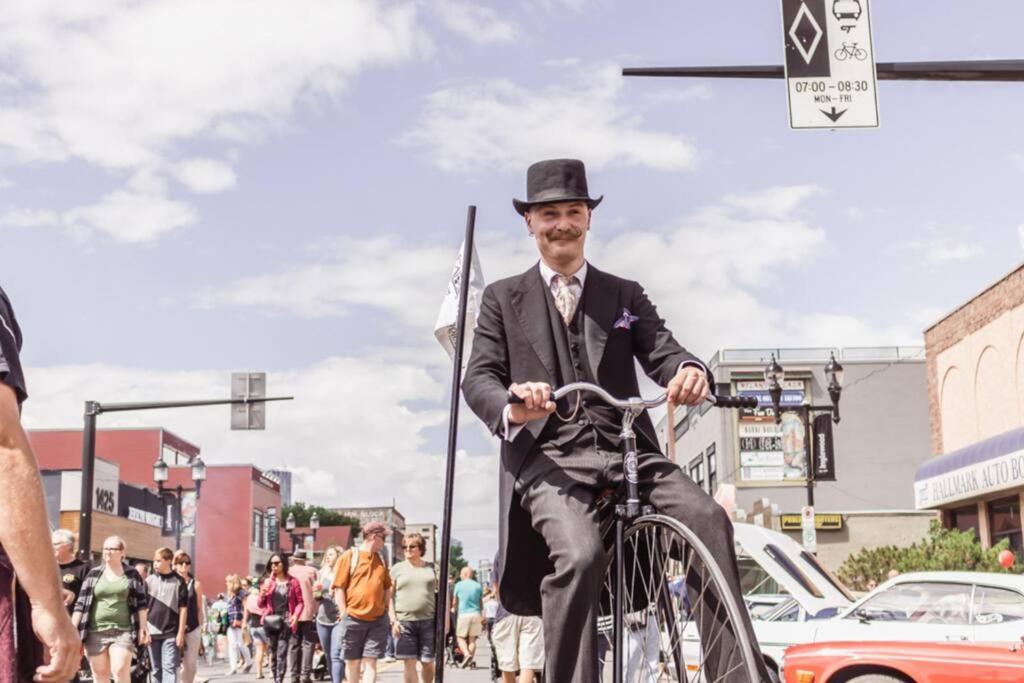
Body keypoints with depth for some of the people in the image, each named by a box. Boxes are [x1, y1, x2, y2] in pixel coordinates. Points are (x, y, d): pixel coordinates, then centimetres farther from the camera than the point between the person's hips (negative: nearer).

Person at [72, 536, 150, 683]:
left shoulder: (132, 574, 6)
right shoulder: (94, 574, 8)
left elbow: (142, 603, 7)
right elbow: (81, 603, 6)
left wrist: (143, 627, -1)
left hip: (123, 631, -2)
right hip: (96, 632, 2)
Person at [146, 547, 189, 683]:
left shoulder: (178, 581, 0)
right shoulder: (149, 580, 6)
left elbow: (183, 608, -1)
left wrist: (181, 632, -5)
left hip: (171, 633, -3)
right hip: (152, 632, 3)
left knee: (169, 668, -7)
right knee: (156, 669, 9)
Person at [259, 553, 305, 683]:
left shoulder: (292, 582, 2)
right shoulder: (268, 582, 11)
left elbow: (300, 602, 3)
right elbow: (261, 604, 14)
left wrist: (296, 615, -13)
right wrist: (263, 593, -5)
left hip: (286, 621, -4)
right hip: (270, 621, 4)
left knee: (282, 654, -12)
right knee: (273, 653, 8)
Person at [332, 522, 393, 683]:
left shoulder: (380, 559, 13)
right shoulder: (349, 556, -3)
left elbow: (387, 588, 21)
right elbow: (339, 588, -6)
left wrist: (384, 609, 9)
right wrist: (345, 616, -10)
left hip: (378, 621, 4)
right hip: (354, 619, -3)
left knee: (370, 662, -3)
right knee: (352, 661, 7)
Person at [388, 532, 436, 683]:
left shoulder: (432, 568, 11)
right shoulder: (397, 568, 7)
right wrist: (393, 620, -5)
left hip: (428, 621, 1)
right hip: (404, 622, -1)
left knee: (427, 663, 3)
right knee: (409, 663, -1)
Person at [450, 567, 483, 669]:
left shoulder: (459, 585, 1)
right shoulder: (478, 586, 9)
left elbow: (454, 601, 11)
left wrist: (453, 609, 31)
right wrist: (482, 616, 26)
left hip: (463, 614, -3)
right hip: (476, 614, 3)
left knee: (461, 637, 5)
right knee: (472, 639, 8)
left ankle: (467, 654, -17)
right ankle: (472, 660, 2)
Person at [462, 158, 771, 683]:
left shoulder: (625, 295, 22)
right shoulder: (503, 298, 17)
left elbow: (662, 352, 6)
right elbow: (479, 377, 5)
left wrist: (690, 371, -22)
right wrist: (512, 411, -21)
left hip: (629, 450, 2)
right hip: (550, 458, -2)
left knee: (709, 520, -26)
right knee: (579, 555, -32)